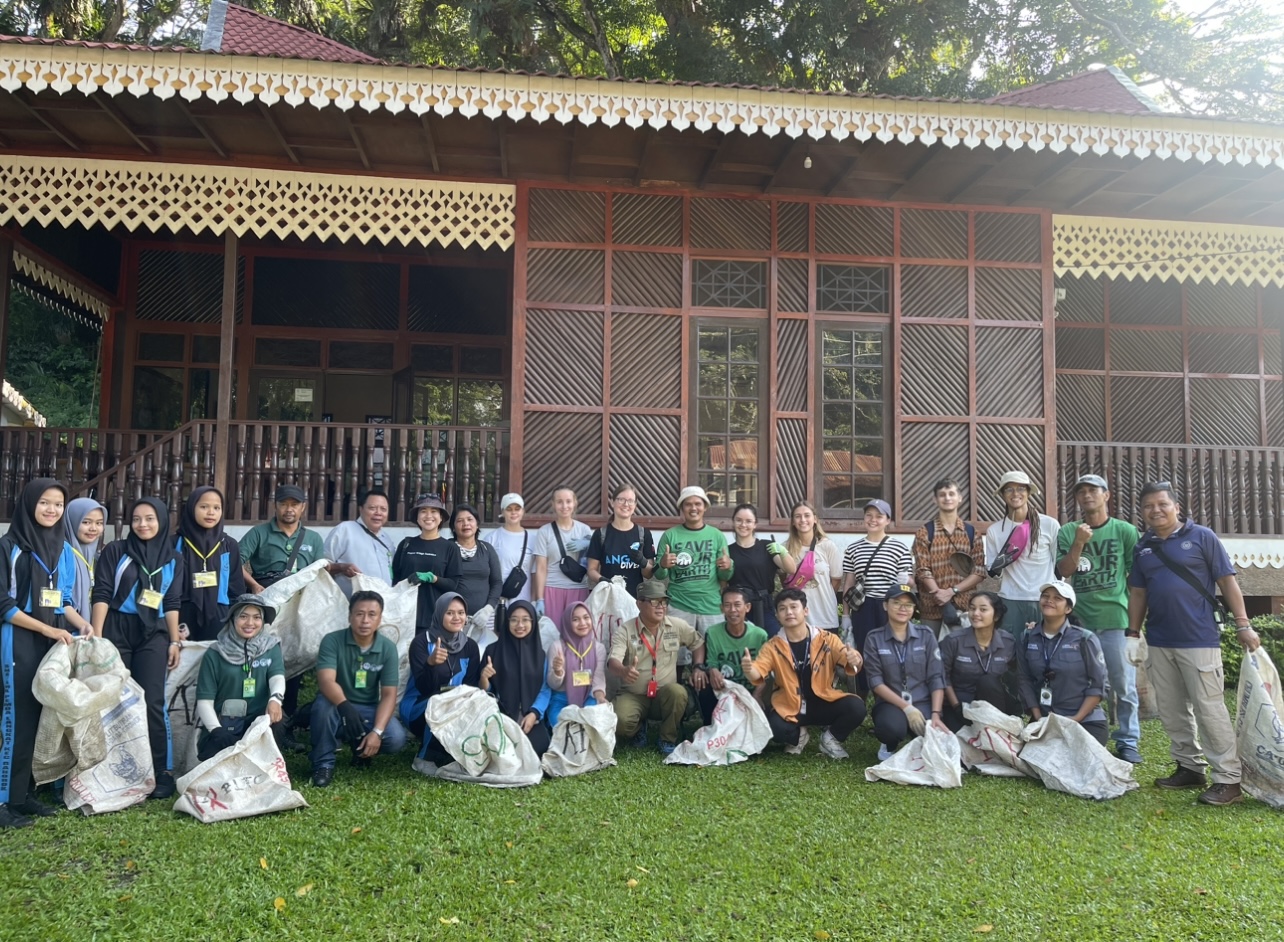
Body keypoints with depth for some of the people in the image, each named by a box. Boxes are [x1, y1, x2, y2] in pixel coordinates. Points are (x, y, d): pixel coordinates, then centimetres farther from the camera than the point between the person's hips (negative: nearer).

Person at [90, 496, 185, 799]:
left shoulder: (173, 559, 9)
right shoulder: (115, 551, 2)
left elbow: (172, 603, 10)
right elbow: (101, 594, -3)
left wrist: (175, 641, 5)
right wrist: (97, 636, -10)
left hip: (153, 635, 1)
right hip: (116, 631, -1)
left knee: (151, 703, -5)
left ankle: (162, 772, 0)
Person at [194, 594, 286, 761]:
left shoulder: (271, 647, 7)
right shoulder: (215, 653, 3)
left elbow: (277, 677, -12)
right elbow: (204, 700, -1)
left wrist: (275, 699, -36)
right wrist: (218, 731, -18)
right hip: (222, 723, -1)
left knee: (276, 718, -33)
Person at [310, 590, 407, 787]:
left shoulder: (388, 648, -8)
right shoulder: (332, 641, -14)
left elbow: (389, 694, -11)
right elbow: (326, 681, -28)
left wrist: (377, 731, -26)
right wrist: (345, 706, -48)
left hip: (369, 710, 2)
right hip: (338, 708, -2)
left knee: (396, 739, -25)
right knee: (323, 703, -36)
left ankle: (361, 748, 11)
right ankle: (323, 763, -14)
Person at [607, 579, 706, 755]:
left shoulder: (677, 626, 0)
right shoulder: (625, 631, -10)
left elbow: (697, 642, 15)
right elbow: (613, 662, -22)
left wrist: (699, 667, -2)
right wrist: (624, 671, -46)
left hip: (665, 695, 1)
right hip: (633, 695, -1)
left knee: (677, 692, -34)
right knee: (620, 722, -32)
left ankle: (668, 740, -10)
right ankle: (638, 729, 9)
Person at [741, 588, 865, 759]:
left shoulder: (827, 639, -5)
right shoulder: (772, 647, -5)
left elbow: (849, 664, -14)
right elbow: (757, 674, -16)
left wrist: (854, 660, -40)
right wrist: (748, 669, -42)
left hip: (823, 704, 0)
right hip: (789, 708, 0)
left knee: (856, 707, -27)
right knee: (773, 727, -30)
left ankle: (831, 738, 6)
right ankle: (798, 736, 9)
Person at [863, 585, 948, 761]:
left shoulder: (926, 635, 4)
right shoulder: (874, 639, 0)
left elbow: (936, 678, 0)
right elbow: (875, 681, -6)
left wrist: (935, 714, -12)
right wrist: (906, 707, -16)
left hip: (923, 702, 2)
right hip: (890, 703, -1)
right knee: (892, 726, -36)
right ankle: (890, 746, 3)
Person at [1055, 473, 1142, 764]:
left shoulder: (1125, 531, 3)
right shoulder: (1068, 533, 7)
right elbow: (1064, 571, -1)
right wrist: (1079, 543, -15)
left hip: (1117, 619, -2)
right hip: (1081, 620, 2)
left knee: (1124, 683, 1)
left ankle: (1128, 742, 11)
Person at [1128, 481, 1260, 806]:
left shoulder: (1201, 537, -2)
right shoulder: (1142, 547, 11)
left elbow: (1227, 580, -3)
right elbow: (1138, 593, 15)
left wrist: (1243, 625, -7)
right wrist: (1133, 633, 12)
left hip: (1199, 639, -5)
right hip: (1159, 642, 5)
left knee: (1209, 709, -5)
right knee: (1172, 711, 10)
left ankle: (1228, 779, 1)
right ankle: (1190, 768, 22)